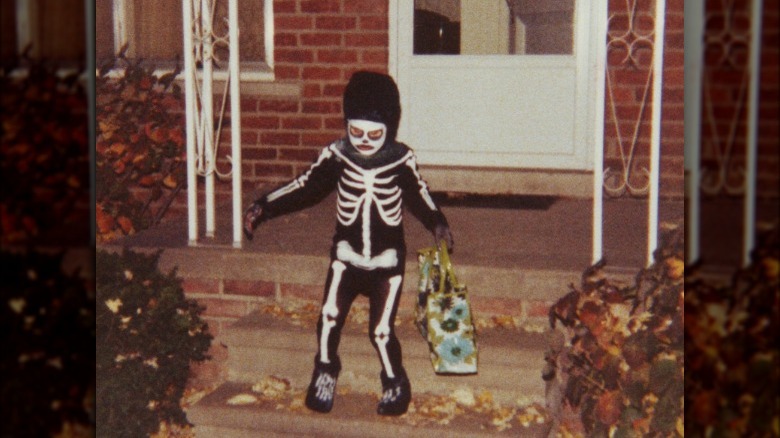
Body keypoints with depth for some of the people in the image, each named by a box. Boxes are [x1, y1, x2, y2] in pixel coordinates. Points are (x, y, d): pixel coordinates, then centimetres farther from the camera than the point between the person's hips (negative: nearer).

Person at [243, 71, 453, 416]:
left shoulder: (402, 160, -7)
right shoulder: (336, 156, -6)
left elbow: (418, 196, 7)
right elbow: (306, 187, 3)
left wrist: (437, 224, -8)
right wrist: (264, 207, -1)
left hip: (387, 261, -1)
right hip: (346, 257, 1)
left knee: (381, 329, -7)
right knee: (329, 316, -15)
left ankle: (395, 384, 20)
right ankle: (324, 374, 12)